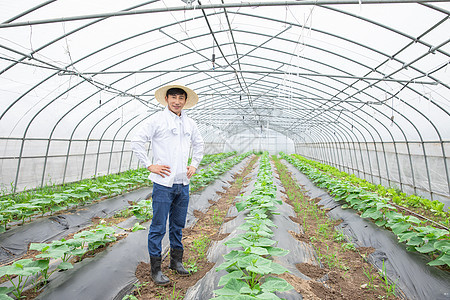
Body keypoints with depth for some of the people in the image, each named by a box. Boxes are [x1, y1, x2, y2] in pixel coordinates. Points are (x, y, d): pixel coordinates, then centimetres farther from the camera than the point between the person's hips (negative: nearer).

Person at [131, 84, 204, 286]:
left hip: (183, 184, 5)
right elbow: (137, 142, -4)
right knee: (158, 228, 3)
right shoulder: (157, 119, -4)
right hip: (163, 183, -5)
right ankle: (155, 269, 20)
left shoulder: (189, 123, 12)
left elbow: (198, 144, 26)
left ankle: (176, 261, 33)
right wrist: (150, 166, -9)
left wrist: (194, 165, 16)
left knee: (178, 225, 16)